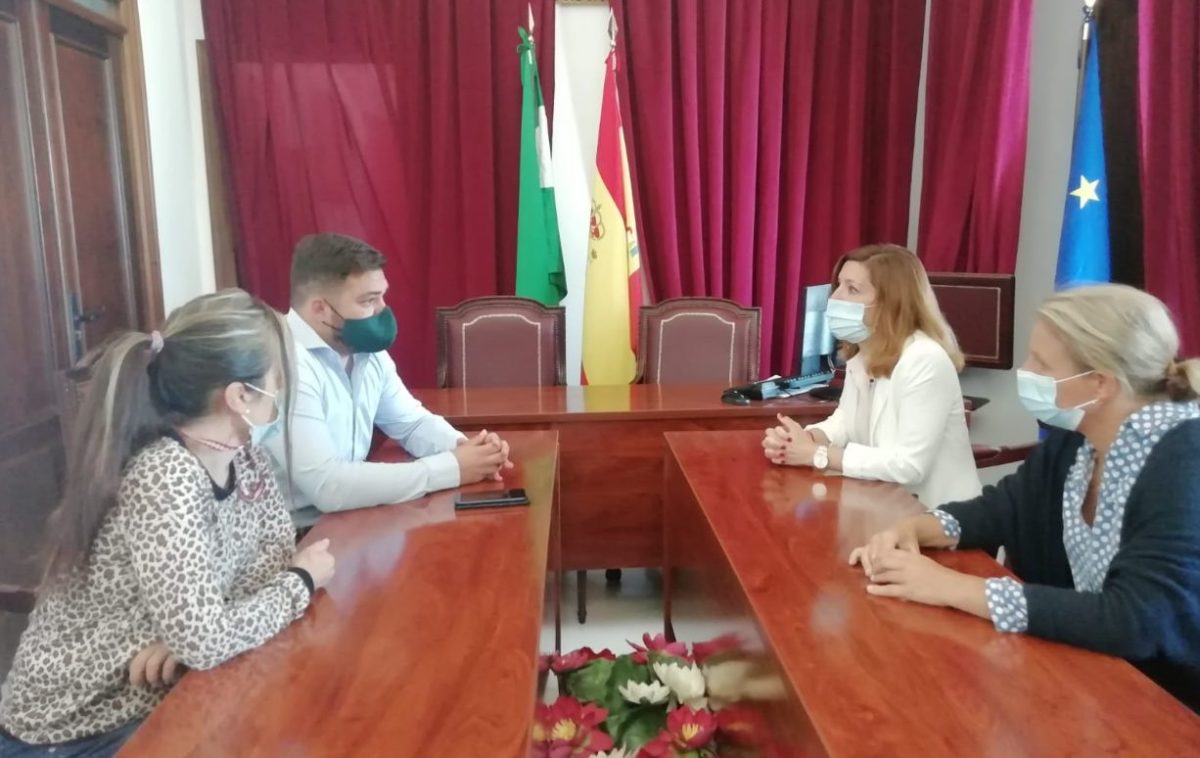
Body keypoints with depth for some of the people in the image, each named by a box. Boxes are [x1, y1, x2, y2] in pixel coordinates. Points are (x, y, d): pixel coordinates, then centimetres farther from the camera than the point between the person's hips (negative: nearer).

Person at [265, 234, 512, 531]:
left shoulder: (366, 351, 2)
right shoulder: (284, 365, -26)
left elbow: (412, 422, 12)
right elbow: (326, 485, -32)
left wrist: (461, 446, -11)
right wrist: (451, 468, -27)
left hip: (351, 519, 8)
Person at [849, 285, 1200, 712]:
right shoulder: (1076, 435, -4)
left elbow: (1138, 621, -34)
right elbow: (1005, 506, 7)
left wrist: (954, 588, -33)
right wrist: (916, 530, -12)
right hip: (1092, 670, 6)